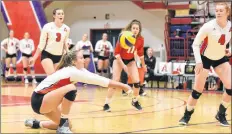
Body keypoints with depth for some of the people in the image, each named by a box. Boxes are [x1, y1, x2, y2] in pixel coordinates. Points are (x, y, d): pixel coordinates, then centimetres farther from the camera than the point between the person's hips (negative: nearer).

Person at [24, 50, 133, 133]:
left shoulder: (76, 70, 4)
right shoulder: (72, 72, -23)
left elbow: (99, 79, -2)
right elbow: (100, 81, -24)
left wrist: (123, 86, -7)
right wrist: (124, 86, -23)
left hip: (45, 100, 10)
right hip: (38, 100, -10)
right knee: (71, 89, -28)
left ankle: (36, 123, 25)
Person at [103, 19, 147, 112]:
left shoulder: (140, 40, -17)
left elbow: (140, 53, 2)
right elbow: (116, 53, -24)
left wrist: (143, 65, 12)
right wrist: (124, 66, -29)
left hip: (131, 60, 4)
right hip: (119, 59, -4)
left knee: (137, 81, -4)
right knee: (115, 81, -12)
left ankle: (135, 101, 20)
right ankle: (106, 104, -5)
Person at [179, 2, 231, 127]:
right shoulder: (208, 26, -24)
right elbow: (195, 44, -17)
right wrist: (198, 62, -26)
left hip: (221, 59, 4)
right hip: (205, 59, -4)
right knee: (197, 91, -4)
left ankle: (221, 114, 9)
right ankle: (187, 115, 15)